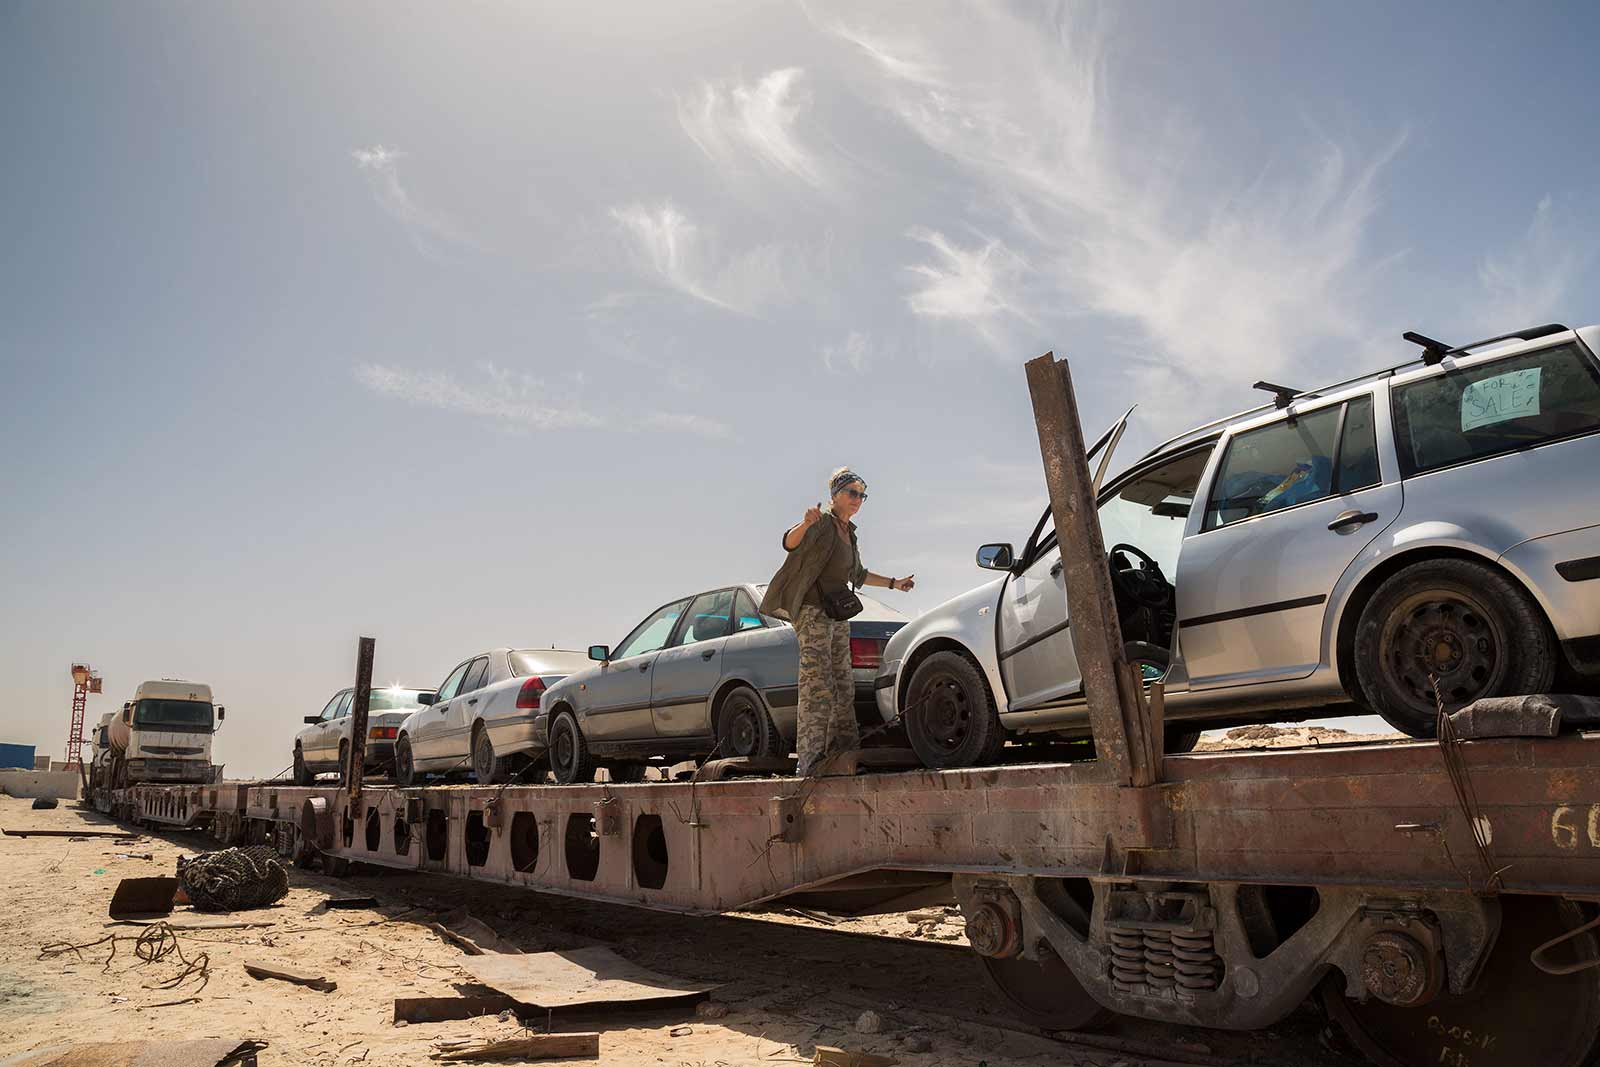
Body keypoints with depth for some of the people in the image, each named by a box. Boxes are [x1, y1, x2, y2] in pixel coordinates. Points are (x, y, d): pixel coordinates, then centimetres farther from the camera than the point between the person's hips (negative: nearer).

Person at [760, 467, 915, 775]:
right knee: (817, 685, -17)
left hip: (839, 614, 9)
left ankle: (842, 752, 21)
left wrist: (893, 583, 39)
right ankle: (810, 760, -20)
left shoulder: (849, 533, 18)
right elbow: (790, 542, -28)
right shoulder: (822, 523, -8)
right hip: (813, 610, -9)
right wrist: (805, 524, -49)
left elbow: (857, 575, 32)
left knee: (843, 686, 12)